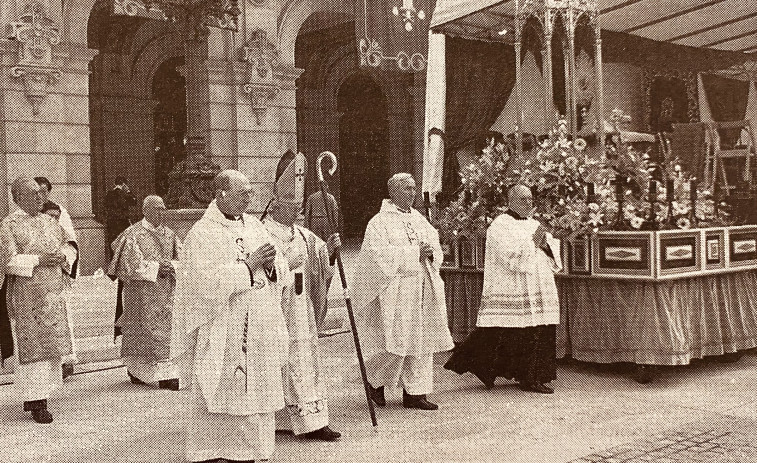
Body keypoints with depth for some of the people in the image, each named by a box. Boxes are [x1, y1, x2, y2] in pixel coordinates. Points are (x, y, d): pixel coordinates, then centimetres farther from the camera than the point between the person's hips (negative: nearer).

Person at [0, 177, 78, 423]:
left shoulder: (49, 222, 12)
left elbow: (69, 248, 16)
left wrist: (63, 257, -6)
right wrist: (39, 260, -22)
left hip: (52, 291, 6)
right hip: (26, 294, -6)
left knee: (49, 343, 8)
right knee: (32, 344, -4)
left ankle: (35, 396, 21)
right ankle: (36, 402, 1)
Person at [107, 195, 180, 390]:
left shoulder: (169, 234, 11)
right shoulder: (133, 234, -4)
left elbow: (180, 259, 10)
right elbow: (132, 263, -11)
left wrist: (170, 265, -11)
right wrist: (156, 266, -17)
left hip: (166, 291, 5)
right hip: (141, 289, -5)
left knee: (165, 329, 1)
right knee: (148, 330, -5)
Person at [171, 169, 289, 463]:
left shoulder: (254, 226, 11)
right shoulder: (202, 234, -7)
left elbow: (282, 271, 12)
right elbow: (208, 280, -19)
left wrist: (270, 265, -10)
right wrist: (249, 266, -20)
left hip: (258, 333, 6)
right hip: (220, 334, -6)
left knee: (256, 393, 10)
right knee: (219, 394, -2)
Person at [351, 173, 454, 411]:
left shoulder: (419, 219, 16)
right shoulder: (380, 222, -5)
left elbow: (435, 245, 16)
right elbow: (379, 253, -17)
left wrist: (430, 252, -9)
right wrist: (414, 252, -19)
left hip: (422, 289, 7)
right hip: (395, 291, -7)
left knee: (421, 340, 6)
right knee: (396, 340, -8)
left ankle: (414, 393, 14)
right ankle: (375, 379, 17)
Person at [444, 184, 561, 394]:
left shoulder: (534, 224, 17)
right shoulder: (500, 226, -6)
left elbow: (555, 252, 15)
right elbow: (512, 257, -17)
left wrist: (546, 244, -6)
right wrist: (533, 243, -15)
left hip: (537, 294, 8)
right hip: (509, 293, -7)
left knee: (539, 335, 6)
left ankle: (532, 378, 15)